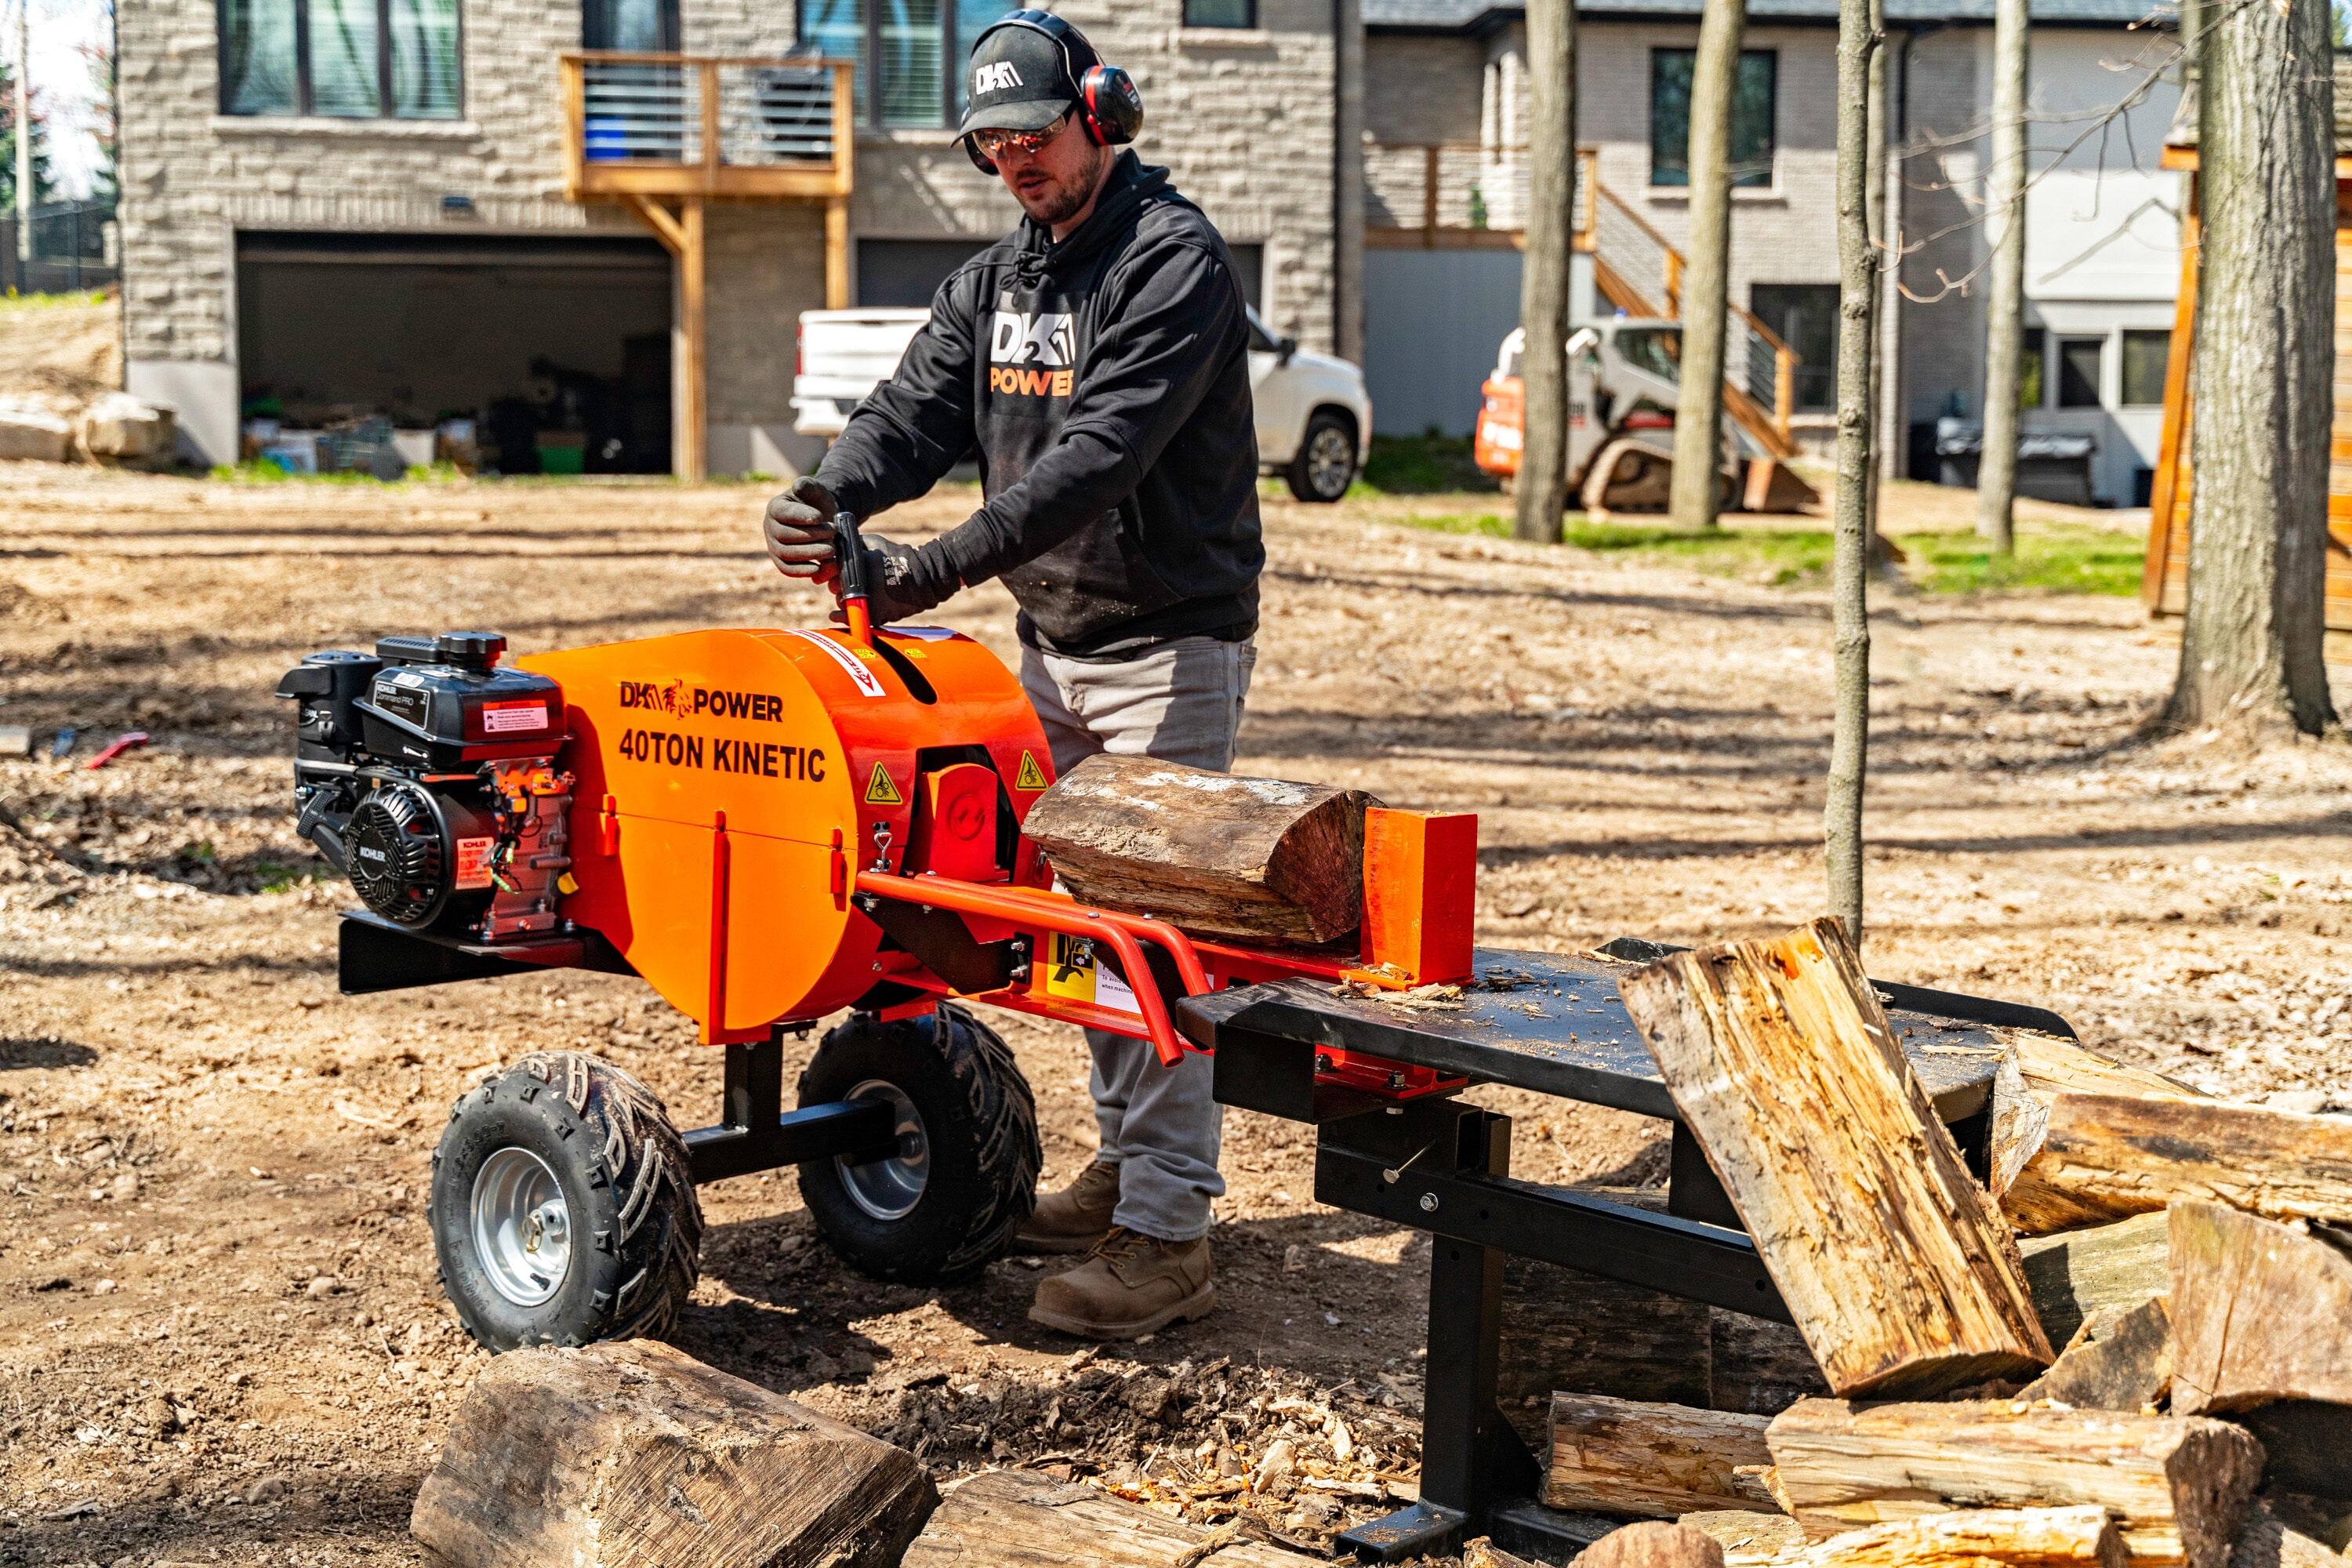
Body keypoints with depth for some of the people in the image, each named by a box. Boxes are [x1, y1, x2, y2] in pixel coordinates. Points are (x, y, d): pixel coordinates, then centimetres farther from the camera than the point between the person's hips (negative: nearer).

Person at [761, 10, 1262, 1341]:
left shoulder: (1174, 260, -15)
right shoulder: (994, 283, 12)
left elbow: (1100, 453, -27)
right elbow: (918, 409, 0)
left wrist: (946, 565, -35)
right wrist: (830, 493, -22)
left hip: (1170, 644, -8)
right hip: (1054, 640, 8)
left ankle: (1168, 1233, -7)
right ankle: (1127, 1163, 27)